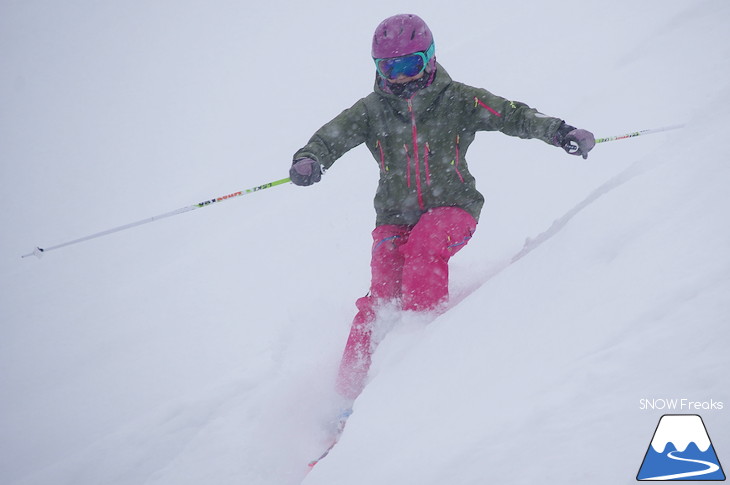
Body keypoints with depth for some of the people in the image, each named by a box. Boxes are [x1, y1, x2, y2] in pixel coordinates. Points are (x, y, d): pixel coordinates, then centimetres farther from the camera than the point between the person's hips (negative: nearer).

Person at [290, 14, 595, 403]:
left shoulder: (457, 100, -1)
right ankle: (351, 391, -11)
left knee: (424, 248, -34)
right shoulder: (372, 109, 4)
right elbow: (333, 136, -6)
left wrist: (560, 132, -23)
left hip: (451, 209, -1)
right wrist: (309, 160, -29)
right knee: (383, 294, -13)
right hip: (395, 217, 1)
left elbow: (513, 115, -7)